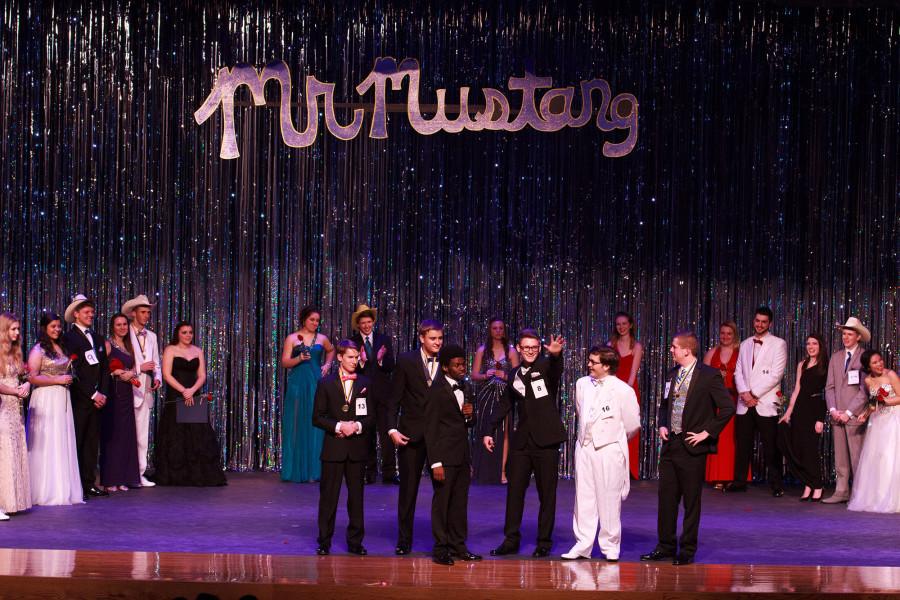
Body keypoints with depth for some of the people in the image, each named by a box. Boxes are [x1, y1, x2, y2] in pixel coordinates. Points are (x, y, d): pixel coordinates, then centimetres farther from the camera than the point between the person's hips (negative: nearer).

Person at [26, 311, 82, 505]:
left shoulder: (62, 348, 16)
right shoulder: (38, 350, -7)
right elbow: (32, 378, -15)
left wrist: (68, 378, 12)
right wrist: (57, 380, -14)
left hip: (63, 400, 7)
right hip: (46, 400, -7)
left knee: (64, 444, 6)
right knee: (47, 445, -4)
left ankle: (64, 489, 10)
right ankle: (48, 491, 1)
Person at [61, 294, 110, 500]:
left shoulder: (98, 338, 17)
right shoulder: (69, 338, -5)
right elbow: (74, 371, -11)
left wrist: (103, 394, 2)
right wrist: (92, 394, -12)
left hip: (97, 399, 6)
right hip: (78, 400, -6)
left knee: (92, 443, 7)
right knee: (76, 443, -5)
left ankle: (90, 483, 11)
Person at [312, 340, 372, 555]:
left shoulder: (365, 383, 7)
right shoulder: (326, 383, 1)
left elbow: (371, 416, 8)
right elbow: (317, 418, -1)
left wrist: (358, 426, -11)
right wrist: (339, 426, -13)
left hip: (357, 448, 2)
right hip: (333, 448, -2)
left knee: (356, 496, 6)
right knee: (328, 496, 1)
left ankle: (355, 541, 14)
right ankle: (324, 542, 9)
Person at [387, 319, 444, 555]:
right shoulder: (406, 361, -1)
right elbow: (395, 399, -1)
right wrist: (392, 429, -9)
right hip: (412, 434, -1)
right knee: (408, 489, 6)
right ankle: (404, 541, 15)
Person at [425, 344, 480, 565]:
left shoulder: (464, 389, 14)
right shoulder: (437, 391, -9)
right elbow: (430, 429, -10)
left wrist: (470, 415, 0)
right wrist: (436, 463, -15)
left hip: (462, 456, 7)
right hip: (445, 457, -7)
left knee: (460, 503, 9)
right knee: (441, 502, -2)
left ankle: (458, 546, 17)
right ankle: (441, 549, 4)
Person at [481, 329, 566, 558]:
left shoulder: (546, 366, -3)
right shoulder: (515, 375, 12)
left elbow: (557, 370, -27)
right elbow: (505, 405, 19)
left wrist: (556, 354, -50)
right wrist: (488, 431, 10)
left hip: (546, 440, -4)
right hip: (522, 440, 5)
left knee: (547, 494, 4)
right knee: (514, 490, 6)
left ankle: (544, 542, 13)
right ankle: (511, 540, 14)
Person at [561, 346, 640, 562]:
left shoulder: (623, 390, -11)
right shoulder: (582, 384, 5)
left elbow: (633, 425, -2)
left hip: (609, 449, -5)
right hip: (584, 446, 5)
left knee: (609, 499, 2)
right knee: (584, 497, 7)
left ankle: (610, 546, 13)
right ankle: (583, 545, 14)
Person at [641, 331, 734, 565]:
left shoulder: (709, 376, -9)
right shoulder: (672, 374, 11)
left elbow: (727, 408, -12)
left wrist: (707, 432, -13)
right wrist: (662, 425, 8)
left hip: (692, 446, -6)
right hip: (670, 444, 6)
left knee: (691, 501, 2)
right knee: (666, 498, 9)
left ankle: (687, 550, 11)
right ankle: (666, 547, 18)